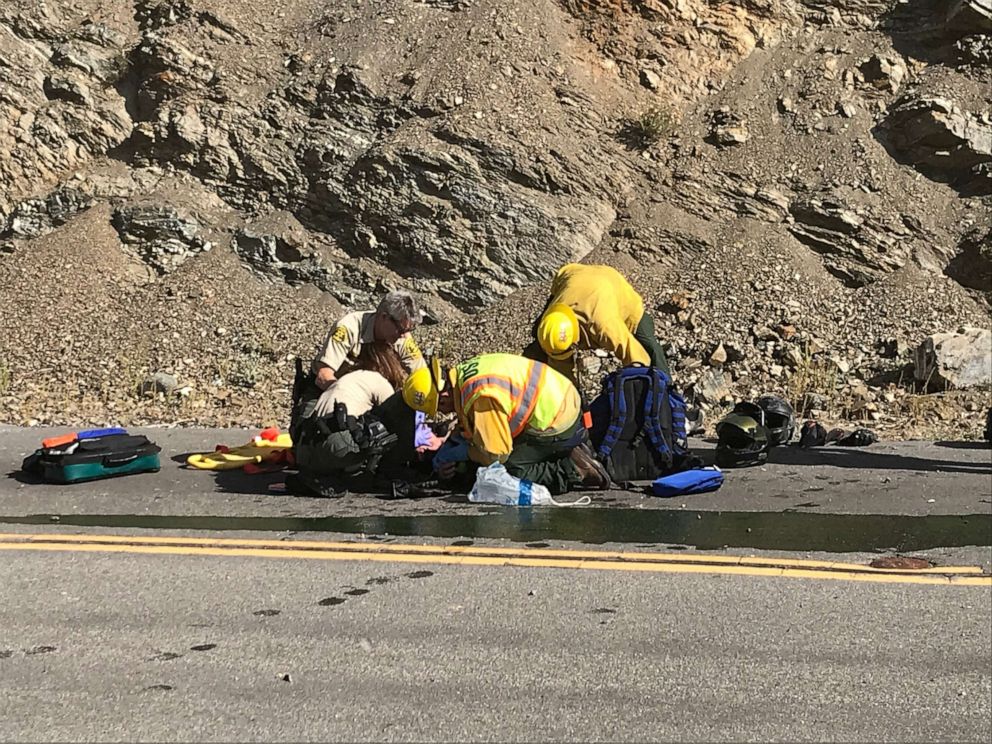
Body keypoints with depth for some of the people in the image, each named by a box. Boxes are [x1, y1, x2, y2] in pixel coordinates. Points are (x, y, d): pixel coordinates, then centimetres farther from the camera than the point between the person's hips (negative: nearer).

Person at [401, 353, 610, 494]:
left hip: (557, 424, -10)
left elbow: (497, 453, -20)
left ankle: (573, 471, -10)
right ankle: (572, 456, 11)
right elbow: (471, 429, 16)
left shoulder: (482, 396, -29)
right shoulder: (462, 373, 3)